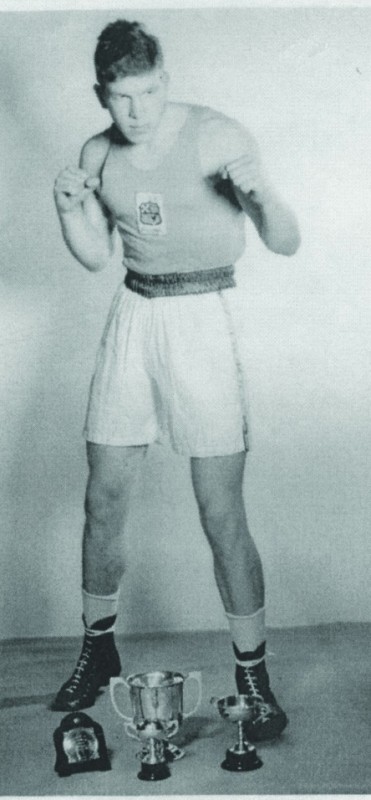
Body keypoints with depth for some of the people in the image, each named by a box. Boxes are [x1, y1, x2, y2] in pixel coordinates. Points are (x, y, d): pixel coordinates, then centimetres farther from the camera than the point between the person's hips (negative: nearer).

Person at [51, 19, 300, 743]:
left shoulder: (218, 137, -9)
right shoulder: (99, 154, 6)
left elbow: (287, 244, -8)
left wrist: (262, 195, -28)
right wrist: (68, 208, -3)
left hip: (202, 317, -4)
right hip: (132, 317, 5)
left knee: (222, 514, -6)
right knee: (103, 500, 8)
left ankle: (252, 675, 9)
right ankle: (98, 649, 28)